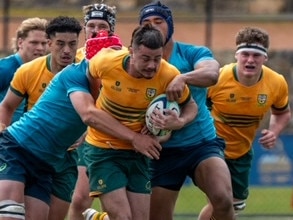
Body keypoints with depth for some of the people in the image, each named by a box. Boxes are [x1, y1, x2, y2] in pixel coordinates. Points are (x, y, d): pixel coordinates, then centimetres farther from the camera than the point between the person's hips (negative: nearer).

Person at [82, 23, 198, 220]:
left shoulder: (169, 75, -18)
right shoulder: (106, 63, -21)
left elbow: (191, 106, -1)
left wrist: (180, 122, -25)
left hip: (137, 151, 3)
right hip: (102, 148, -3)